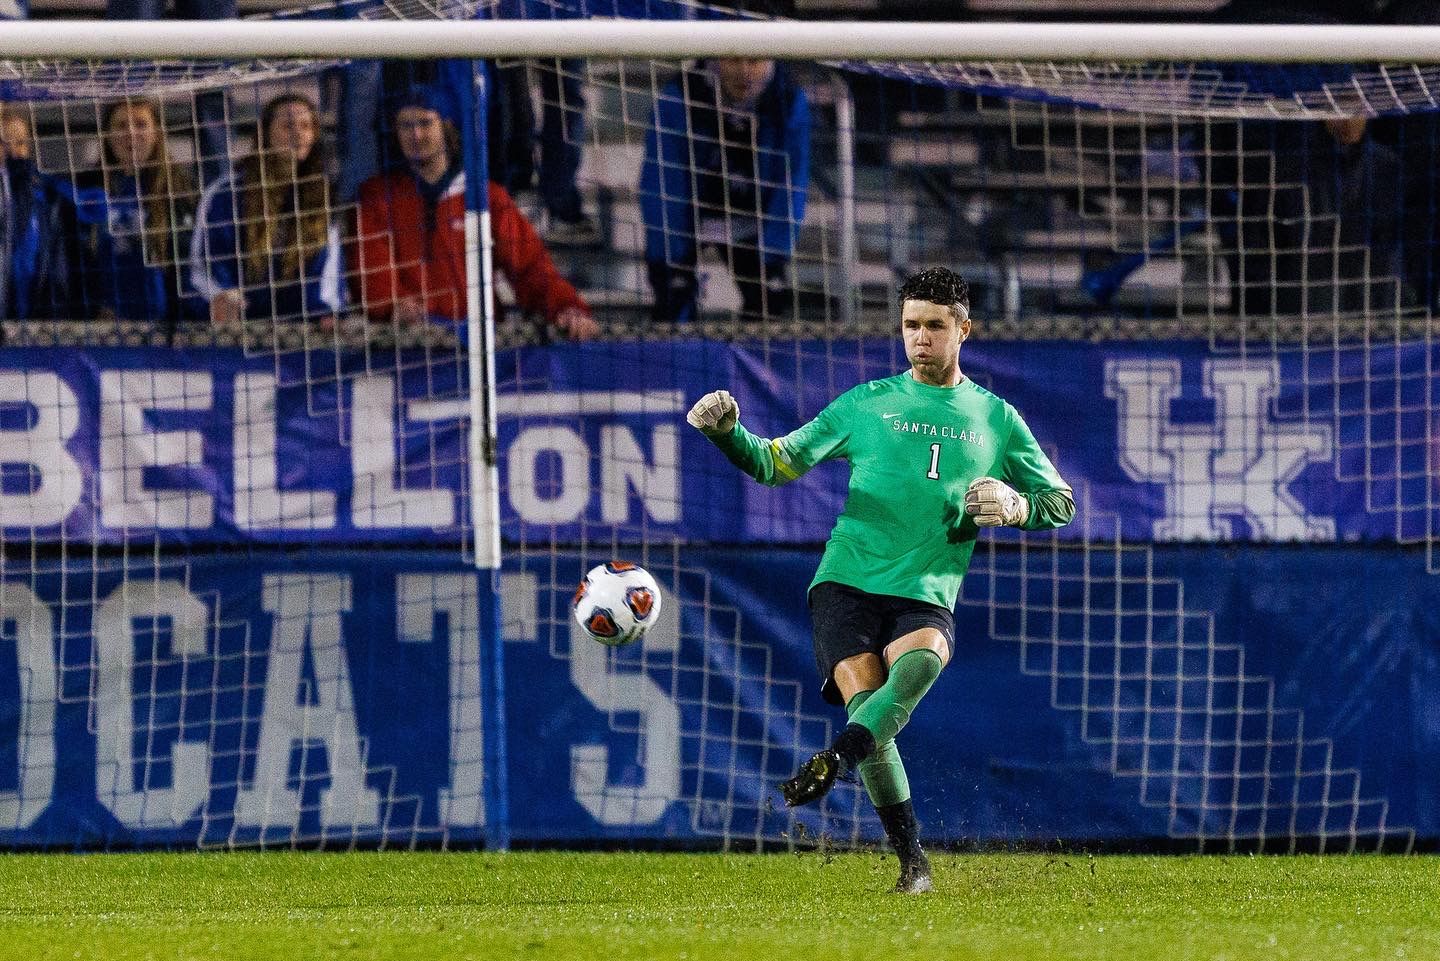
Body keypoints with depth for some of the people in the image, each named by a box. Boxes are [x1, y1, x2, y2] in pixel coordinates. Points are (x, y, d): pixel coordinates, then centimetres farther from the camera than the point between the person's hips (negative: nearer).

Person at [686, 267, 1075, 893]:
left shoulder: (994, 418, 16)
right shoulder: (866, 404, 15)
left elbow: (1060, 503, 21)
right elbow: (777, 463, 14)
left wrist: (1011, 506, -1)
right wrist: (728, 433, -7)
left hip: (927, 595, 0)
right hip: (847, 582, 0)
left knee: (921, 658, -35)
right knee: (864, 697, -22)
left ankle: (835, 760, -53)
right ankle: (912, 861, -15)